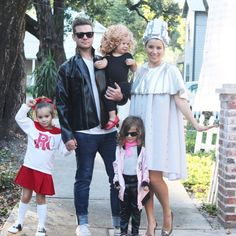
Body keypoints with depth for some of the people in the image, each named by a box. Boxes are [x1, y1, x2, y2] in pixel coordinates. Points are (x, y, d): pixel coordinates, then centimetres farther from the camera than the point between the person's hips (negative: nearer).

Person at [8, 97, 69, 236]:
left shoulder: (58, 133, -3)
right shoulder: (32, 126, -1)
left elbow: (64, 151, -3)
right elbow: (19, 118, -6)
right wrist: (27, 106, -16)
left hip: (45, 171, -1)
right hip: (29, 168, 1)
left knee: (41, 198, 8)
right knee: (25, 196, 11)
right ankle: (19, 223, 27)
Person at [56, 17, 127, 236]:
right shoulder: (67, 68, 3)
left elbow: (122, 96, 16)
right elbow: (62, 104, -1)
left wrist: (121, 96, -9)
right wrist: (67, 134, -8)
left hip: (109, 131, 3)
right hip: (84, 133, -3)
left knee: (117, 177, 5)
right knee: (83, 178, 5)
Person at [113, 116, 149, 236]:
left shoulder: (141, 149, -4)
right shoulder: (119, 148, 1)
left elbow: (145, 167, -1)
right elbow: (116, 166, 4)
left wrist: (145, 181, -8)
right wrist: (116, 180, -2)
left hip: (137, 181, -1)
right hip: (124, 181, 1)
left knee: (136, 208, 7)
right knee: (124, 208, 11)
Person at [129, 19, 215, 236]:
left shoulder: (170, 71, -3)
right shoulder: (140, 71, 11)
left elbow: (180, 99, -8)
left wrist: (195, 124, -17)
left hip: (161, 130, -4)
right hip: (140, 130, 4)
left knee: (154, 176, -8)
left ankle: (167, 214, 18)